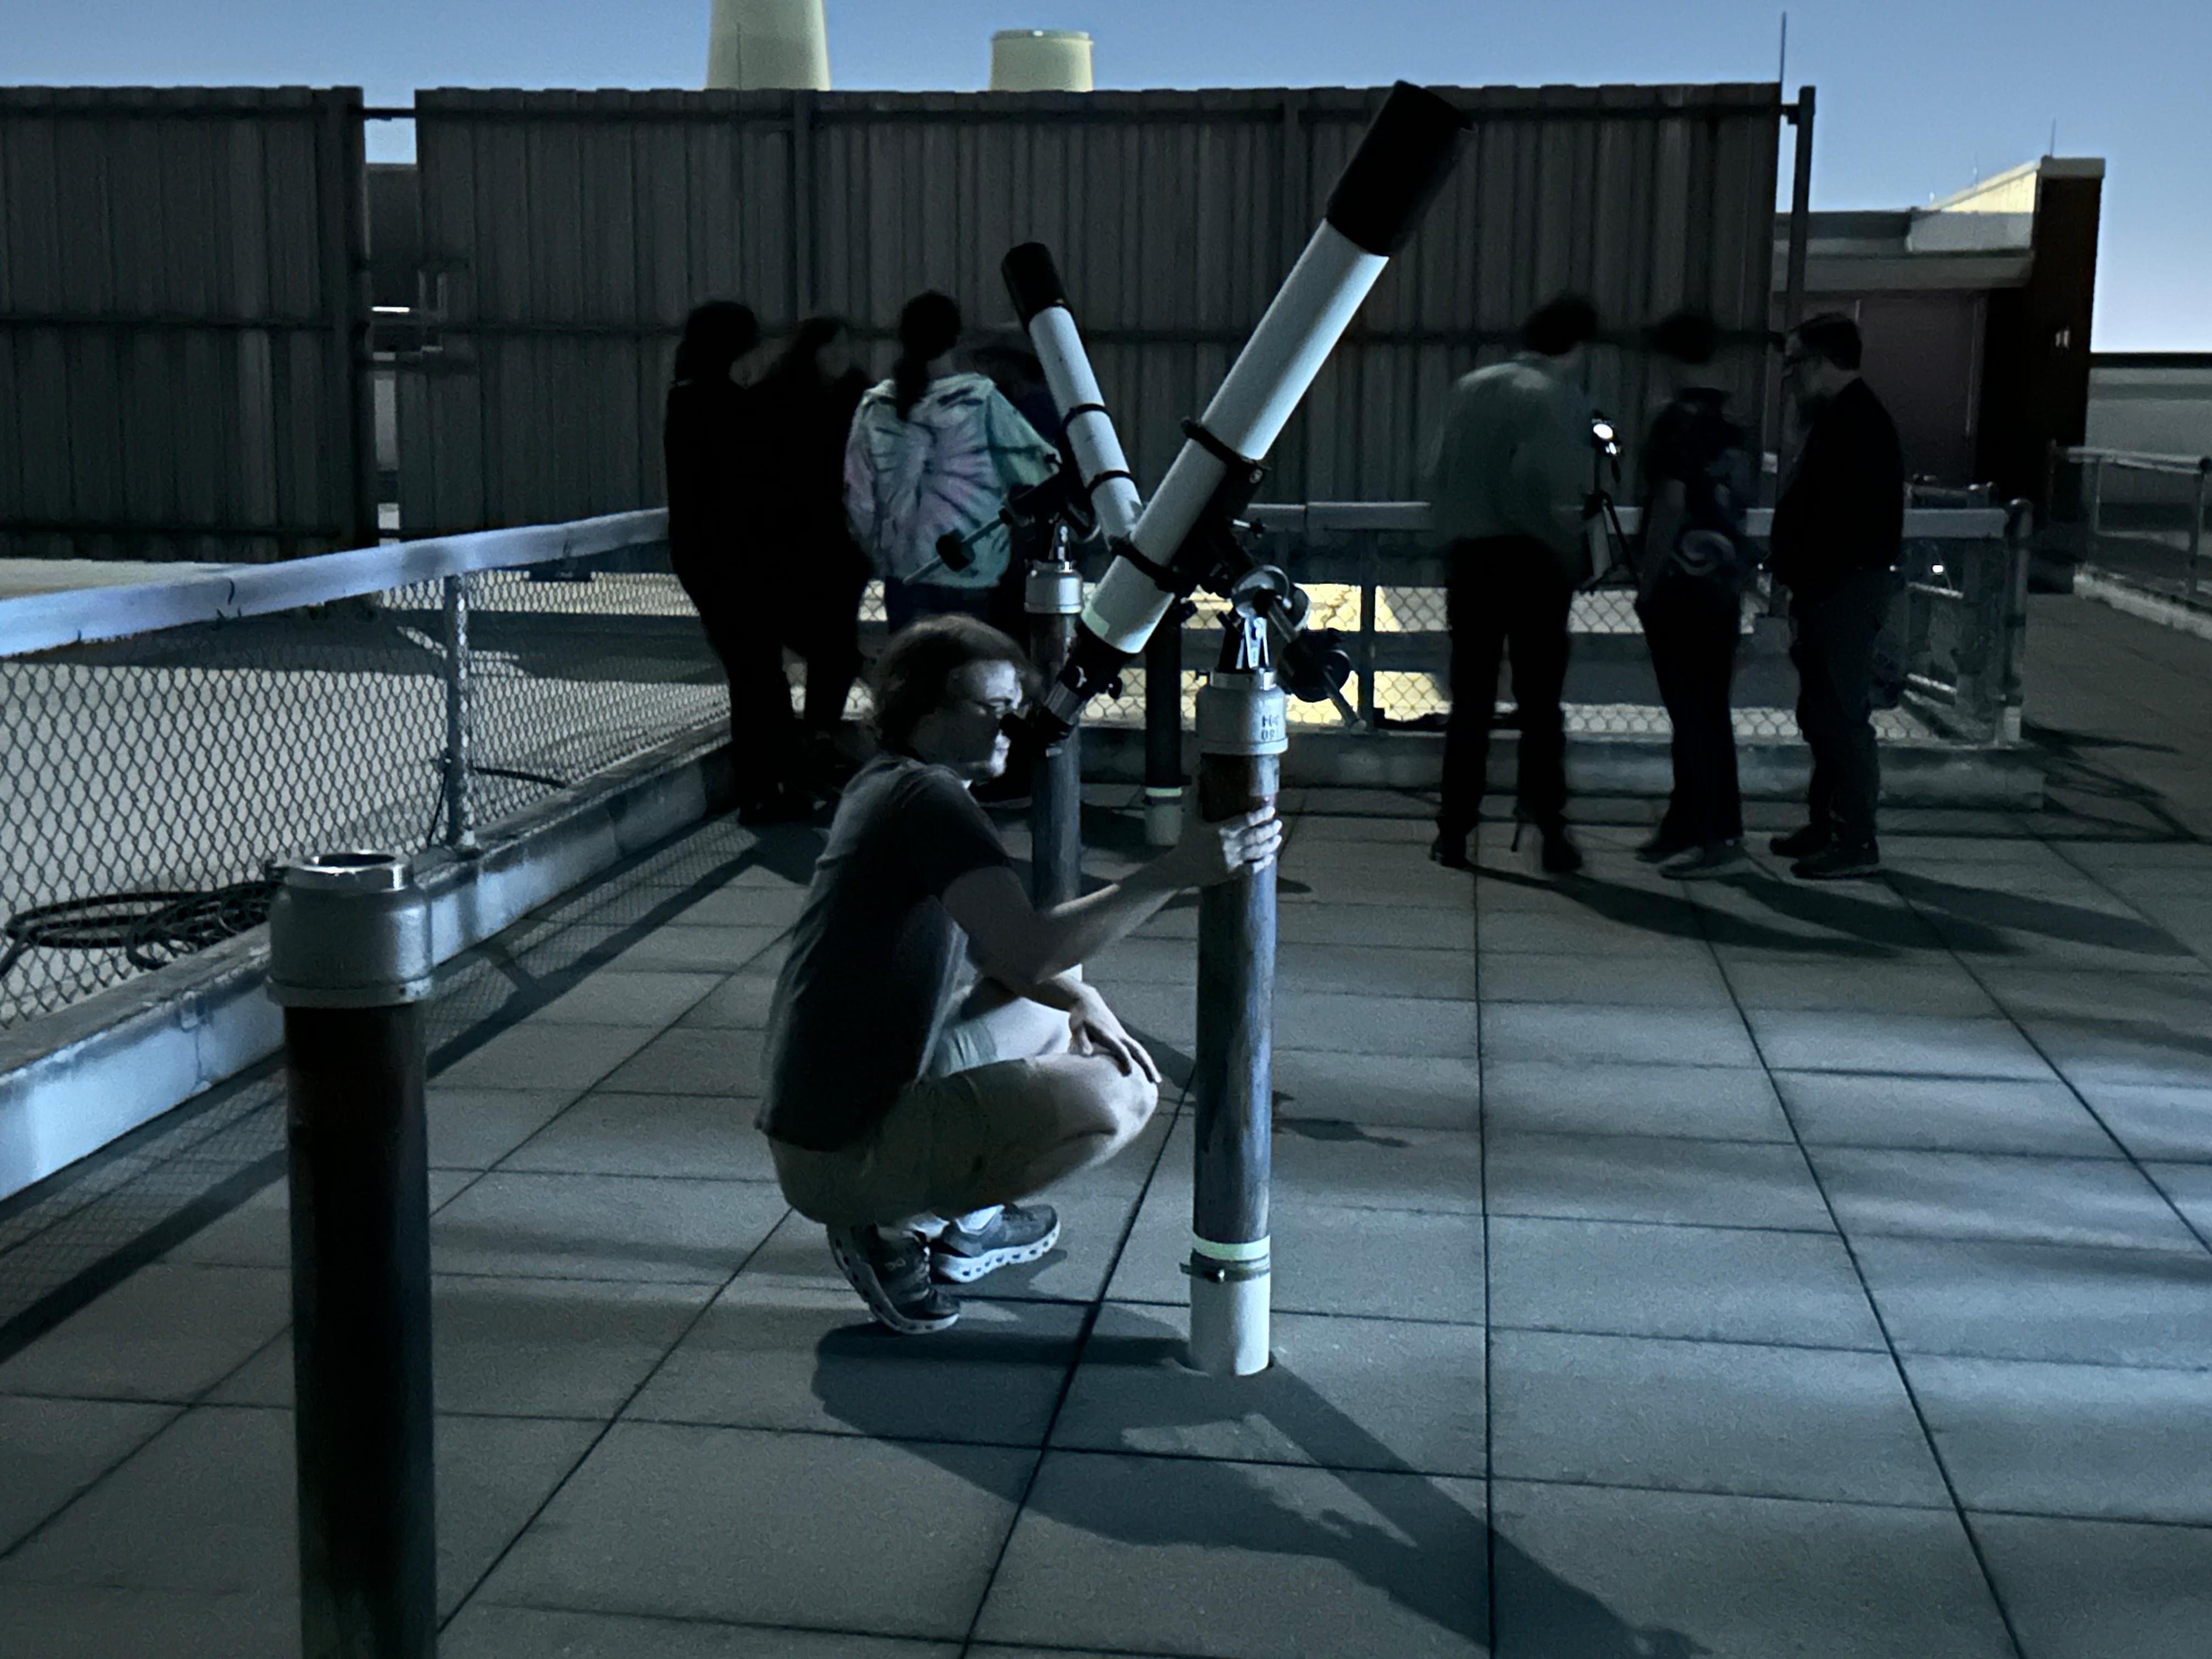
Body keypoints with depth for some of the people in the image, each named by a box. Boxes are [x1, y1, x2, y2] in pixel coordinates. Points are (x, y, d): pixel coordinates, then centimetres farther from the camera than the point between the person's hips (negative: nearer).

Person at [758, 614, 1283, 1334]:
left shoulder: (886, 785, 12)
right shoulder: (927, 798, -19)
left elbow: (996, 946, 19)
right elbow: (1031, 950, -31)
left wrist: (1081, 999, 1)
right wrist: (1176, 870, -31)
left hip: (882, 1080, 10)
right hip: (843, 1158, -10)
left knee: (1056, 1011, 23)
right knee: (1118, 1098, -19)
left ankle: (964, 1220, 19)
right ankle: (900, 1228, -4)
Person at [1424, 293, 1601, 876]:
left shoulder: (1470, 389, 9)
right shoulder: (1559, 397, -8)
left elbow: (1437, 475, 7)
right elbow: (1548, 492, -18)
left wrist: (1459, 531, 13)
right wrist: (1572, 557, -7)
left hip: (1470, 559, 5)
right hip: (1532, 561, -4)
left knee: (1469, 700, 9)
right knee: (1540, 702, 3)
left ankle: (1454, 830, 9)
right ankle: (1548, 829, 3)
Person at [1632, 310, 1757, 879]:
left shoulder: (1678, 420, -11)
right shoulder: (1731, 420, 12)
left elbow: (1671, 504, -17)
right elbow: (1739, 501, 16)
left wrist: (1648, 578, -11)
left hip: (1681, 582, -8)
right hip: (1725, 581, 8)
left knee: (1691, 711, -7)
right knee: (1708, 709, 11)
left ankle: (1719, 836, -9)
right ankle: (1686, 826, 20)